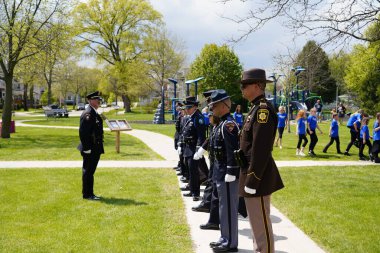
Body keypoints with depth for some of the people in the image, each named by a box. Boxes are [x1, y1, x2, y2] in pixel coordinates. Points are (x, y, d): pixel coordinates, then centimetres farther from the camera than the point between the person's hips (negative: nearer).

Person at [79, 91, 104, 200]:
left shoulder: (94, 113, 15)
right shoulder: (87, 114, -17)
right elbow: (83, 132, -22)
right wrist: (87, 148, -22)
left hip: (96, 149, 10)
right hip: (90, 150, -10)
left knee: (90, 171, 15)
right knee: (88, 171, -1)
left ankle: (90, 193, 23)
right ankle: (87, 194, 6)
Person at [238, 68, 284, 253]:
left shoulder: (263, 109, -18)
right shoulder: (256, 108, 14)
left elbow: (261, 149, -23)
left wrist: (252, 181, -22)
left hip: (257, 175, -10)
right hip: (252, 172, 10)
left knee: (261, 224, -1)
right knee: (256, 222, 19)